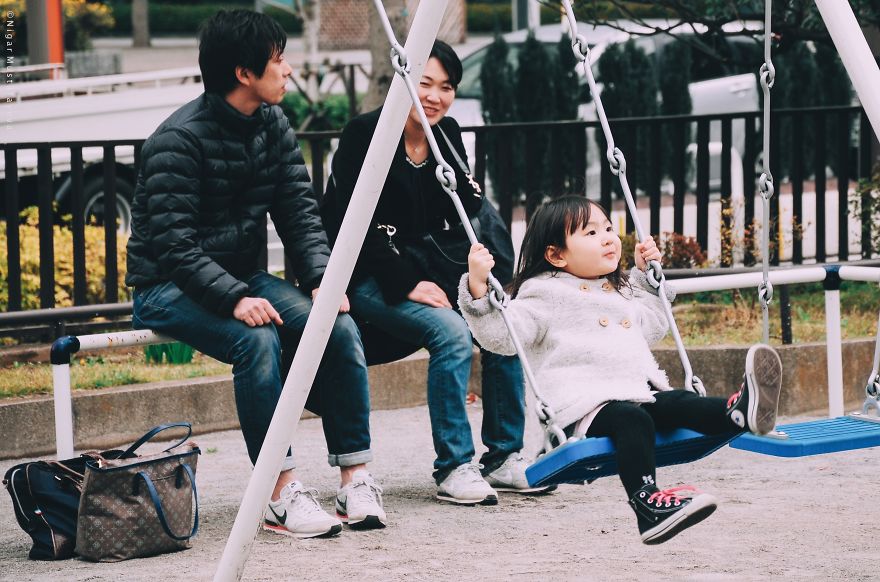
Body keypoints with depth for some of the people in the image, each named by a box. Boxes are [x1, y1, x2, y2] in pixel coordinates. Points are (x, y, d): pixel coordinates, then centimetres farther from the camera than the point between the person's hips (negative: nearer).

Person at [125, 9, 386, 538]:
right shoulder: (180, 140, -19)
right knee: (257, 338, -34)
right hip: (168, 289, -7)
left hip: (242, 279, 7)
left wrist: (322, 278, -15)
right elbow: (175, 245, -24)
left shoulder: (273, 127, 4)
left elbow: (300, 214, 2)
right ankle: (282, 495, -29)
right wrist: (234, 298, -35)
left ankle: (357, 479, -14)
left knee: (340, 328, -17)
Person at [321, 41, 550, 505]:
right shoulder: (365, 134, -14)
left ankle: (504, 458, -2)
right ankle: (453, 469, -21)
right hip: (368, 279, -7)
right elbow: (359, 226, -18)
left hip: (425, 272, 7)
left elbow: (467, 216, 5)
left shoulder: (447, 136, 7)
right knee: (451, 332, -29)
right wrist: (408, 285, -21)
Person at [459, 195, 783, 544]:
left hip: (637, 393, 7)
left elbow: (652, 328, 46)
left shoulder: (621, 291, 29)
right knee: (631, 419, -35)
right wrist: (478, 288, -22)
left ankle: (740, 412, -52)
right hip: (583, 407, -7)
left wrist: (646, 277, 40)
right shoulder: (544, 294, 4)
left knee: (676, 404, -22)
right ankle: (647, 503, -54)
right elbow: (501, 335, -8)